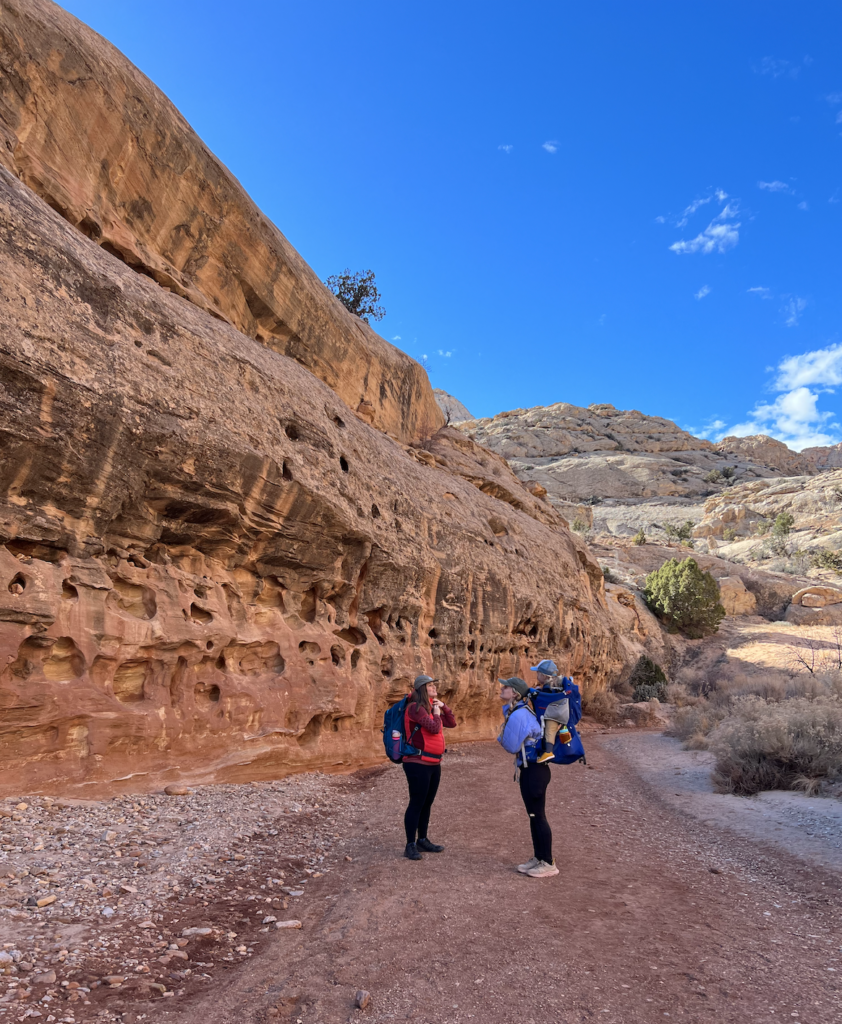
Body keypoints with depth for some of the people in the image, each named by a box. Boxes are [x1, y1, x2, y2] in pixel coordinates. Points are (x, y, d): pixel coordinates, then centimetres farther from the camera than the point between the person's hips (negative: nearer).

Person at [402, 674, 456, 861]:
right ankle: (410, 845, 5)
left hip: (434, 763, 9)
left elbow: (452, 724, 16)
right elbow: (434, 728, -22)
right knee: (416, 804, -3)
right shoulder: (415, 707, -14)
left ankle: (422, 840, 26)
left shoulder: (430, 707, 13)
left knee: (427, 803, 15)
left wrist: (443, 707, 5)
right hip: (418, 763, -9)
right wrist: (436, 713, -5)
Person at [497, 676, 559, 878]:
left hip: (534, 770, -10)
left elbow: (511, 746, -17)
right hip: (529, 769, 10)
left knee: (538, 816, 0)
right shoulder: (514, 712, 10)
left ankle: (548, 863, 11)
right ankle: (538, 858, 29)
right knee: (534, 816, 18)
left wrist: (501, 737, 1)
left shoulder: (518, 715, -21)